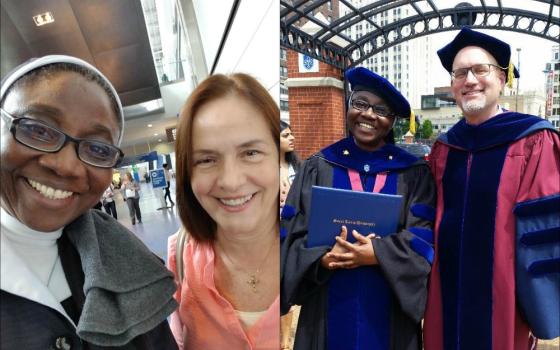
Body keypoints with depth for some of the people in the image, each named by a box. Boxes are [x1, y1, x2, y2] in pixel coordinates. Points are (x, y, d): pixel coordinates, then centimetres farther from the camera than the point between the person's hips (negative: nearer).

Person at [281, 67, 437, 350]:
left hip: (390, 308, 1)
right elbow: (293, 234, -4)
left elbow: (424, 235, -5)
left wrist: (378, 253, -21)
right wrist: (323, 257, -22)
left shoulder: (413, 173, 1)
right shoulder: (317, 168, -1)